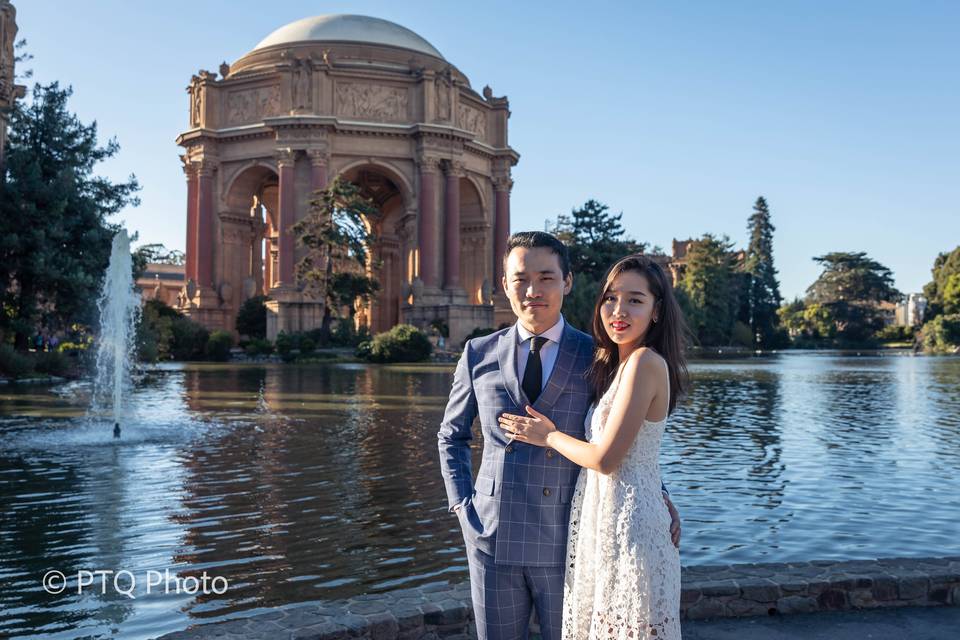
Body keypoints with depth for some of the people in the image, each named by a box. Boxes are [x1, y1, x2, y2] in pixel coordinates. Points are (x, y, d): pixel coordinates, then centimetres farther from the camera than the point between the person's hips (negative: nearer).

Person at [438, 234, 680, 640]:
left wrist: (656, 496, -7)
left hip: (566, 541, -1)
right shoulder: (480, 355, 2)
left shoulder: (596, 358, -3)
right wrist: (461, 504, 4)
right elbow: (452, 436, 14)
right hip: (492, 537, 2)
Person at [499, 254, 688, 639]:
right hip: (603, 519, 9)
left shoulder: (645, 362, -17)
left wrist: (548, 436, -6)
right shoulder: (611, 363, 10)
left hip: (625, 523, -9)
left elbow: (605, 458, -18)